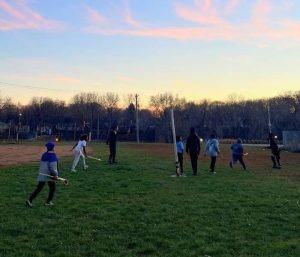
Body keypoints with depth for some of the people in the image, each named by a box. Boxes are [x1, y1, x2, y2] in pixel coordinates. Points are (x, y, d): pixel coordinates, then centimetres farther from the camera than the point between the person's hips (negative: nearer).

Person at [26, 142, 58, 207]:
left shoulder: (44, 155, 12)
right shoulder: (52, 155, -12)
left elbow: (41, 164, 19)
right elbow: (52, 166, -20)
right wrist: (55, 175, -17)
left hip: (42, 174, 7)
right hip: (49, 175, -7)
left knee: (39, 188, 5)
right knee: (52, 188, 13)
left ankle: (30, 200, -7)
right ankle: (48, 201, 16)